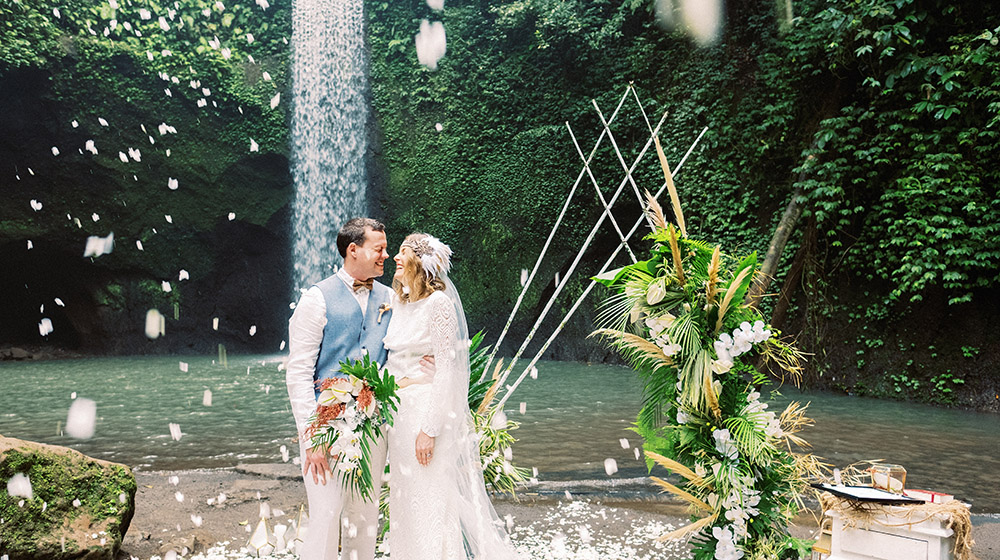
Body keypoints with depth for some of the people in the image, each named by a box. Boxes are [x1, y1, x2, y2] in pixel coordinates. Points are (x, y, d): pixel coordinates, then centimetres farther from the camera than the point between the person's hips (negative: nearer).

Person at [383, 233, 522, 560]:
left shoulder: (439, 303, -13)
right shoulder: (399, 303, 11)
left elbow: (447, 370, -17)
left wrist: (430, 429, -20)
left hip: (430, 410, -8)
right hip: (400, 412, 8)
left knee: (433, 503, -1)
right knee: (406, 504, 15)